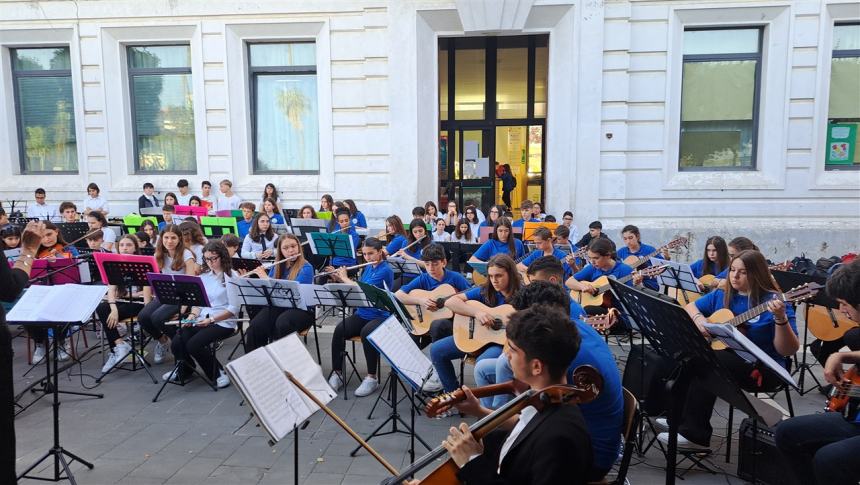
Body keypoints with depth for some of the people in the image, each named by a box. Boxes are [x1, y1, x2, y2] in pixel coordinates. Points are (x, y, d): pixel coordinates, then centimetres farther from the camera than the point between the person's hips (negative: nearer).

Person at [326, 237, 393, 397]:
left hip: (381, 316, -6)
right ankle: (337, 373, -11)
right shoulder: (367, 268, 13)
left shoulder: (385, 270, -12)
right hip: (362, 314, 7)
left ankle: (372, 378, -20)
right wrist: (338, 279, 5)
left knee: (366, 333, -37)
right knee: (339, 331, -21)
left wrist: (345, 278, -7)